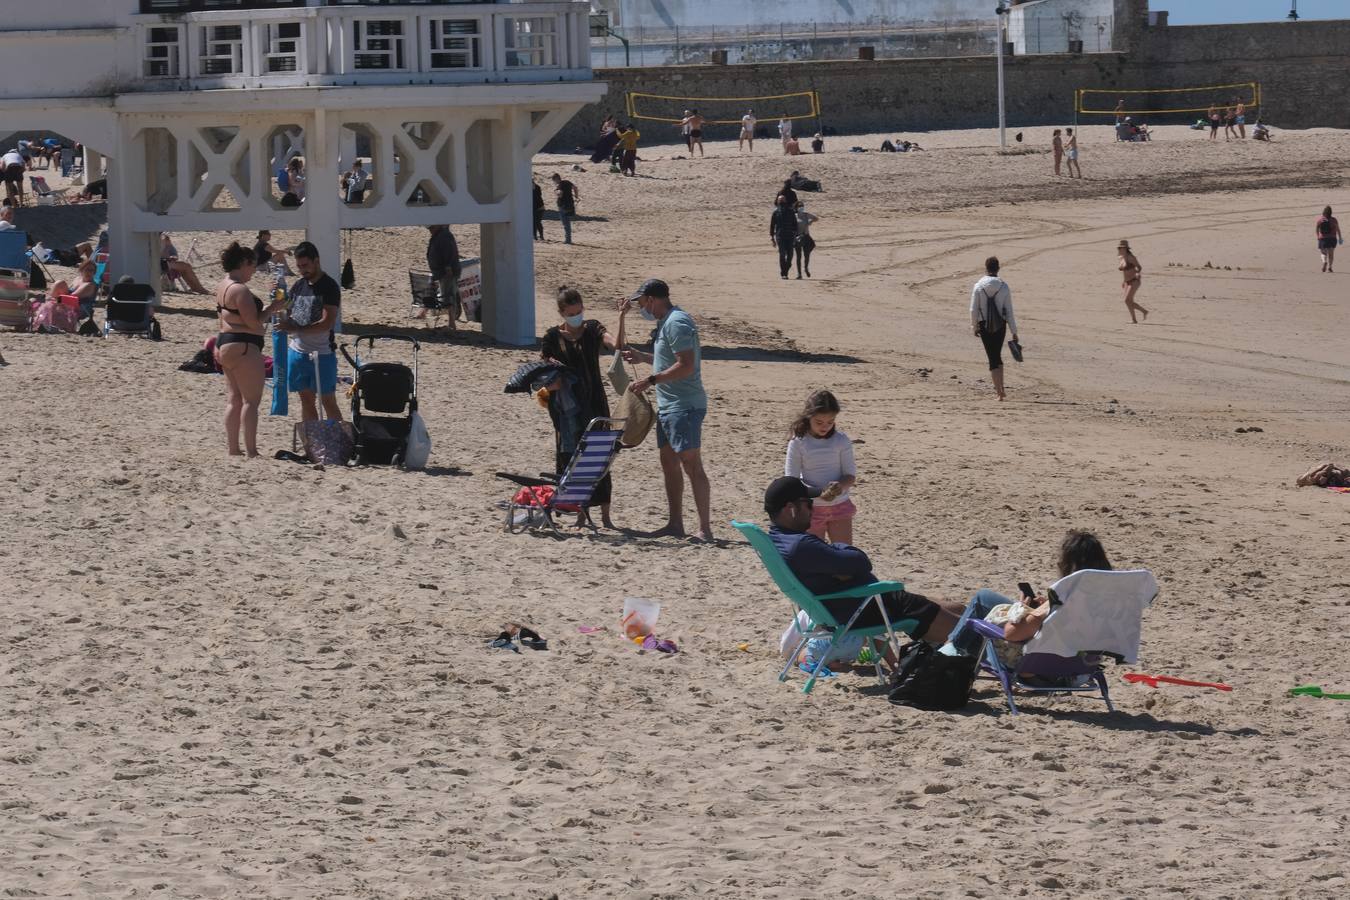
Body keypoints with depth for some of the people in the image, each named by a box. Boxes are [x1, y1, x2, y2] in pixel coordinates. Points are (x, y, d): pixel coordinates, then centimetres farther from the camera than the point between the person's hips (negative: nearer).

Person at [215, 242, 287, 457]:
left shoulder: (223, 286, 13)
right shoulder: (240, 290, -18)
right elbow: (253, 322, -19)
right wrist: (271, 309, -6)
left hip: (224, 343, 10)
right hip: (243, 347, -10)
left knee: (234, 399, 13)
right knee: (251, 399, -7)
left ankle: (232, 447, 13)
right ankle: (251, 451, -8)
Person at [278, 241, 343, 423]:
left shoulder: (329, 287, -11)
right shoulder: (298, 285, 10)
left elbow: (327, 323, -19)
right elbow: (288, 312, 18)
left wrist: (295, 328, -25)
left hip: (321, 353, -7)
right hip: (298, 351, 7)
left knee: (329, 402, -4)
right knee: (306, 401, 10)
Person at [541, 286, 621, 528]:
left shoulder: (592, 329, -1)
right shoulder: (553, 336, 1)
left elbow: (616, 344, -18)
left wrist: (621, 318, -32)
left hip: (594, 402, -1)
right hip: (567, 406, 1)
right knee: (570, 458, 3)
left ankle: (605, 515, -1)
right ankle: (581, 513, 12)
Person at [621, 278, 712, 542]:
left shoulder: (676, 323, -16)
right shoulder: (666, 322, 17)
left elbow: (686, 365, -24)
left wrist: (651, 380, -22)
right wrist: (643, 357, 20)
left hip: (684, 406, -11)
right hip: (668, 405, 11)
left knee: (691, 465, -10)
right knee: (669, 463, 14)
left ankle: (705, 529, -11)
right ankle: (675, 523, 20)